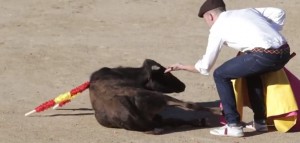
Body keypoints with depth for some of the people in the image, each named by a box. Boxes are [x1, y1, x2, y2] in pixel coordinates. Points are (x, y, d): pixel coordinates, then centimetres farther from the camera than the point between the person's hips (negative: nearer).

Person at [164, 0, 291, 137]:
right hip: (284, 52, 7)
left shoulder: (217, 28, 12)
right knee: (251, 70, 35)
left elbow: (204, 67, 17)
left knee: (220, 75, 10)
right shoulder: (247, 11, 29)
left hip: (264, 55, -7)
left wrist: (182, 67, 34)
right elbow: (279, 12, 20)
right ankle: (260, 121, 33)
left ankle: (233, 125, 6)